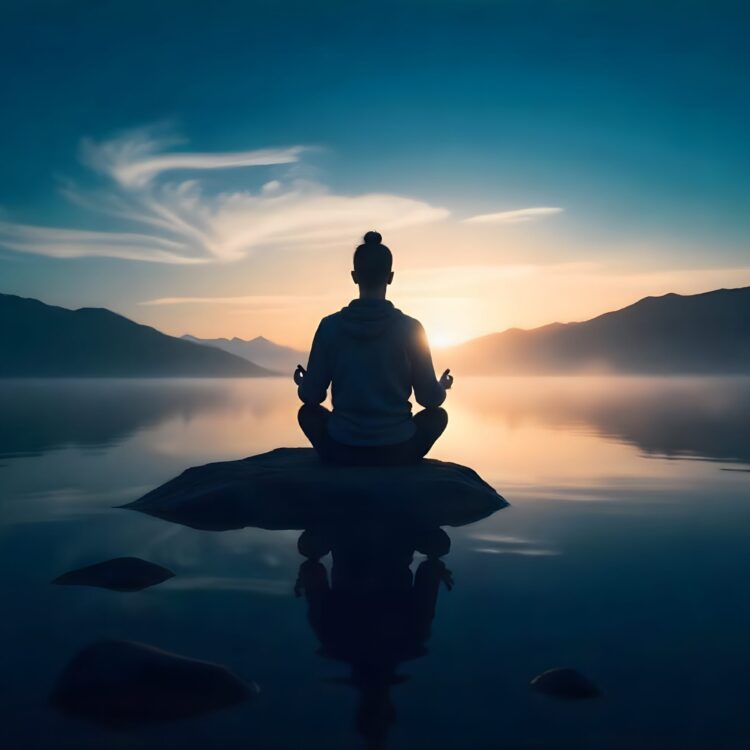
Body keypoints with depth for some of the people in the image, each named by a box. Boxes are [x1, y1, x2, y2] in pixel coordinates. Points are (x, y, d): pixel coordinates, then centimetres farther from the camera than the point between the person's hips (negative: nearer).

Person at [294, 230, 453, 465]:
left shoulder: (330, 325, -7)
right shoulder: (411, 328, -9)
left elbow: (312, 396, -1)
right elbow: (430, 399, -3)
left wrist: (303, 385, 23)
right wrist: (442, 387, 21)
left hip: (342, 453, 1)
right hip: (398, 452, 0)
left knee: (308, 412, 31)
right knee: (437, 414, 29)